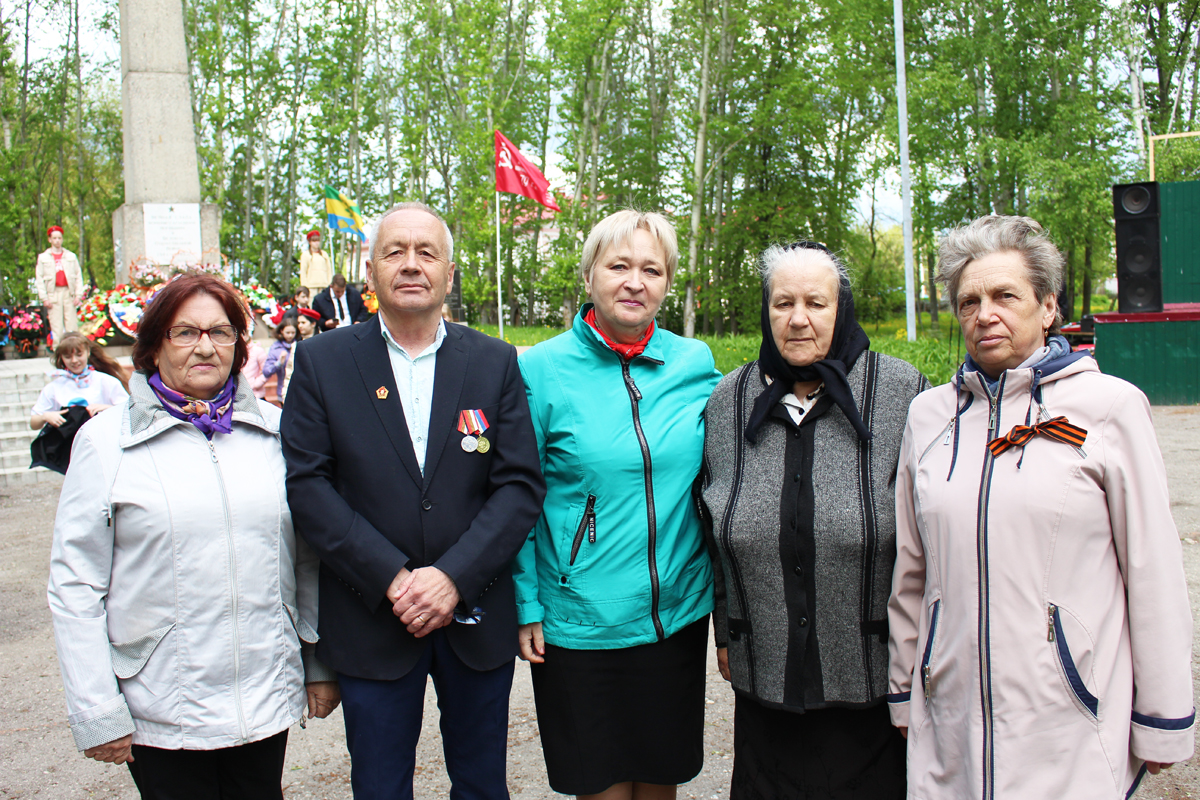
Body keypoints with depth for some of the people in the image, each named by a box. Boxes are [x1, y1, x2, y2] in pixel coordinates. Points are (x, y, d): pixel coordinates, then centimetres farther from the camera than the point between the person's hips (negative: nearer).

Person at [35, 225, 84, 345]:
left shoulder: (71, 256, 12)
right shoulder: (43, 257, 8)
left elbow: (78, 276, 8)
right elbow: (39, 279, 4)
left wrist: (78, 295, -2)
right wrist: (44, 298, -5)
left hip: (69, 292, 1)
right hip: (53, 294, -1)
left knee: (72, 324, -2)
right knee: (56, 326, -3)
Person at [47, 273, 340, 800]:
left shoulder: (273, 430, 4)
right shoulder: (106, 439, -3)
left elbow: (309, 558, 9)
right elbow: (74, 584, -3)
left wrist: (321, 667, 9)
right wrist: (96, 713, -6)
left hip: (267, 699, 2)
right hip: (160, 714, -2)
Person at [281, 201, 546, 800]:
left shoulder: (495, 362, 1)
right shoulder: (322, 361, -1)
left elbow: (521, 485, -4)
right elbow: (306, 485, -8)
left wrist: (453, 577, -16)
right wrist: (392, 577, -16)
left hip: (476, 616, 1)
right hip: (370, 621, -1)